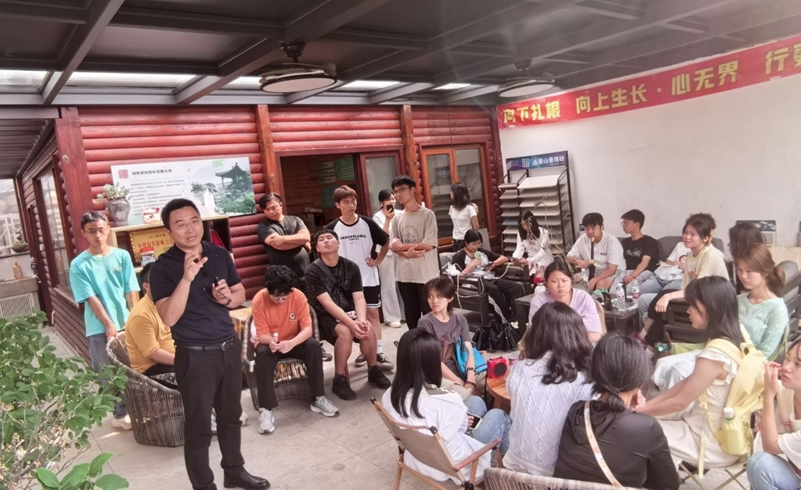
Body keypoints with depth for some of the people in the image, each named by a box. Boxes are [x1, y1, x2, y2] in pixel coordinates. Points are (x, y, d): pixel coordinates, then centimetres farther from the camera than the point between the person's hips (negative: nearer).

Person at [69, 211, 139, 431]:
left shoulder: (122, 256, -1)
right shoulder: (79, 265, -6)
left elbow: (131, 291, -1)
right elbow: (91, 299, -9)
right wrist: (109, 325, -14)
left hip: (127, 323, 2)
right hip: (100, 329, -2)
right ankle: (121, 413, 22)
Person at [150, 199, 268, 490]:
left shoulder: (220, 255, 2)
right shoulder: (163, 267, -13)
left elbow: (241, 293, 13)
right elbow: (169, 318, -23)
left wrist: (228, 297, -9)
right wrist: (187, 277, -32)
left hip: (229, 348, 5)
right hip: (194, 356, -5)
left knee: (231, 415, 20)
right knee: (198, 426, 6)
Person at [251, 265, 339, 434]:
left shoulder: (299, 297, -19)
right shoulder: (259, 300, -21)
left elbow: (307, 328, -22)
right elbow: (262, 334, -17)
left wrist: (291, 343, -42)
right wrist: (271, 341, -42)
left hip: (293, 341, 1)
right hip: (269, 342, -1)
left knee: (314, 346, -29)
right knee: (263, 355, -35)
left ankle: (318, 398, -15)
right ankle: (266, 409, -27)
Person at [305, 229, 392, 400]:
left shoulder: (351, 267, 0)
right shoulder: (313, 271, -13)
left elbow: (359, 298, -6)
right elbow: (327, 304, -20)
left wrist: (362, 319, -26)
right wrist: (351, 323, -31)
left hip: (348, 312, 4)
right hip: (325, 317, -4)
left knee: (368, 329, -25)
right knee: (346, 332, -33)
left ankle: (374, 370, 0)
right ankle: (339, 380, -16)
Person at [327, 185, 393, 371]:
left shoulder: (367, 223, -4)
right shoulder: (333, 228, -5)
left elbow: (386, 241, 9)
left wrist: (378, 260, 1)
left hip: (369, 278, 0)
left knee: (373, 313, 2)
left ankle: (379, 352, 5)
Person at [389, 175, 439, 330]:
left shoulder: (427, 214, -5)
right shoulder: (397, 219, 10)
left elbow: (428, 245, -13)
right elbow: (393, 246, 4)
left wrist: (403, 246, -4)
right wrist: (407, 253, -16)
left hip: (426, 274, -5)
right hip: (404, 274, 5)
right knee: (411, 314, 14)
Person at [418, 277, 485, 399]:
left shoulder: (460, 320, 10)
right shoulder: (425, 323, -6)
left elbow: (469, 351, 2)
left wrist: (470, 380, -14)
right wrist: (460, 382, -12)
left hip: (462, 371, 5)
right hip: (439, 376, -5)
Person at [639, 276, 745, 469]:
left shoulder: (714, 355, -29)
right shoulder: (734, 340, -2)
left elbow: (679, 403, -18)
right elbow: (688, 382, 5)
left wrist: (640, 410, -3)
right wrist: (649, 403, 3)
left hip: (714, 445, -8)